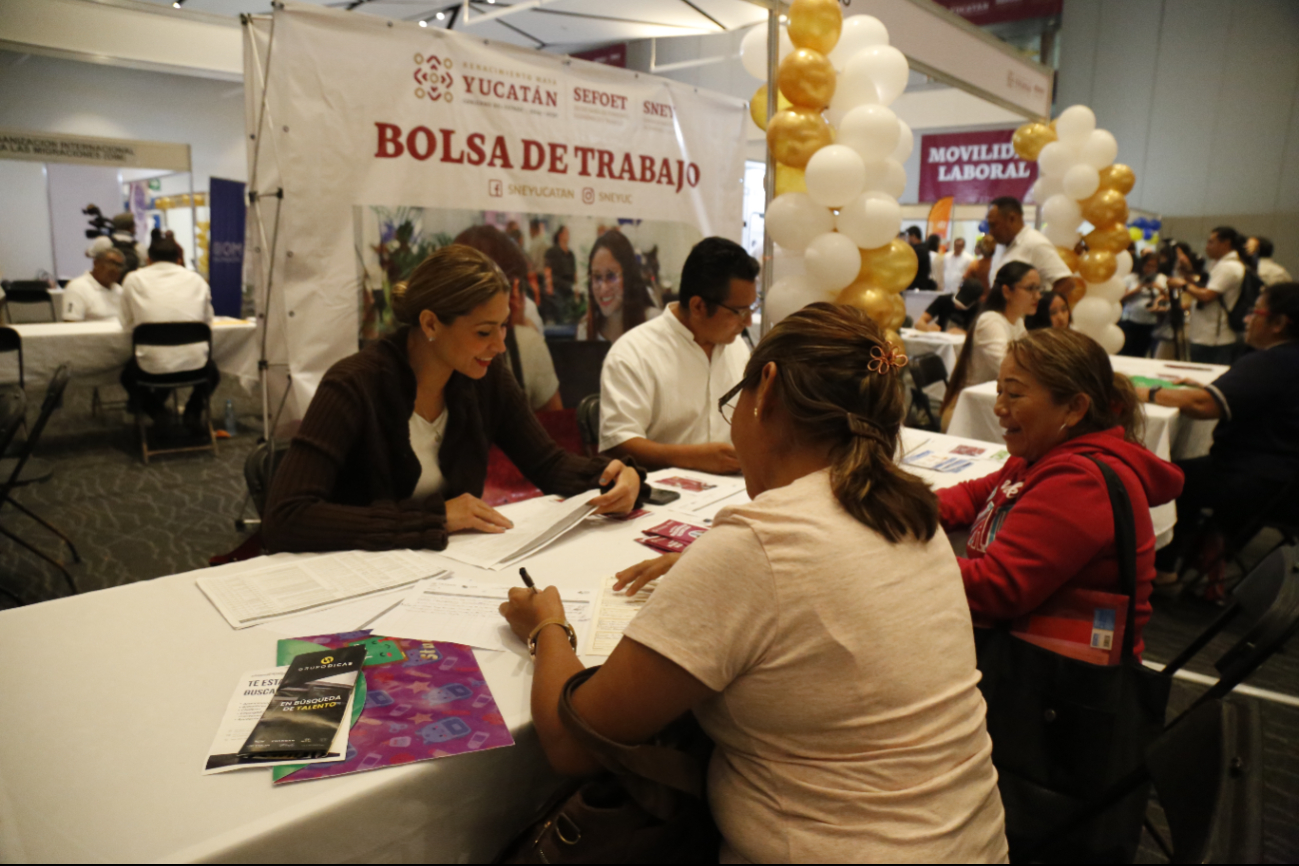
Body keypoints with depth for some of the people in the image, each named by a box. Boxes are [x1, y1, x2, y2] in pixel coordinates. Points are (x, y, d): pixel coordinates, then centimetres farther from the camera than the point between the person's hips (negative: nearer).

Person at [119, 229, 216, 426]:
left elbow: (128, 326, 12)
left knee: (127, 374, 36)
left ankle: (154, 405, 15)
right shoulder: (196, 280, 7)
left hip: (152, 366, 0)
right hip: (194, 363, 0)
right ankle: (193, 412, 16)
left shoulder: (134, 279, 5)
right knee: (212, 372, 37)